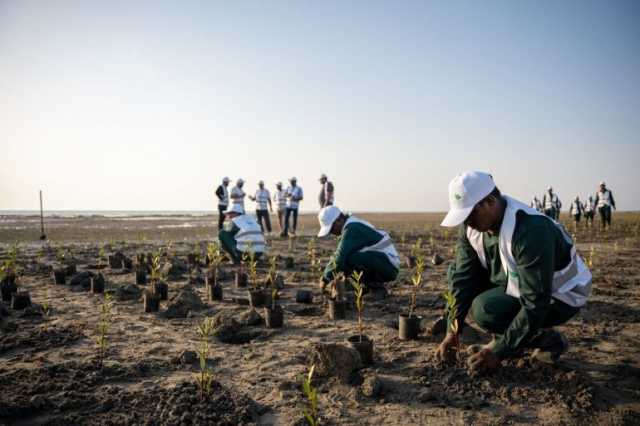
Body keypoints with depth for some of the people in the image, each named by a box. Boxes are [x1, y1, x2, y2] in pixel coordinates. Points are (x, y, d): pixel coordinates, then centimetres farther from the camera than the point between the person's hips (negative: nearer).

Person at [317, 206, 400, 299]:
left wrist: (326, 277, -11)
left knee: (350, 258, -28)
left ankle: (375, 287, -10)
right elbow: (340, 254, 17)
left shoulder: (351, 228, -18)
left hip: (388, 266, -10)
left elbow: (340, 257, -24)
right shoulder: (352, 226, 13)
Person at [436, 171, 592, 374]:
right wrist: (452, 331, -12)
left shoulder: (529, 231, -34)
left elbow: (535, 304, -33)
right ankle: (506, 340, 2)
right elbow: (462, 277, -5)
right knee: (456, 274, -5)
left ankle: (548, 339, -2)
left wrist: (498, 352, -29)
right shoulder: (472, 225, -9)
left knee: (485, 310, -29)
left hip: (560, 295, -8)